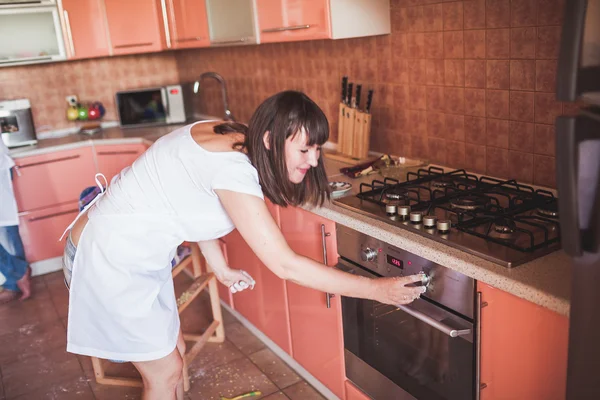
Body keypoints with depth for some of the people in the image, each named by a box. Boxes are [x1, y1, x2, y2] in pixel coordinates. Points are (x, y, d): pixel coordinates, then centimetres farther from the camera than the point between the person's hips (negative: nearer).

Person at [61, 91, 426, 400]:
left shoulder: (229, 138, -6)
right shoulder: (232, 168, -32)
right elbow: (285, 265, -32)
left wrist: (221, 268, 10)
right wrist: (378, 290, -25)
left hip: (141, 256, 8)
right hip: (111, 260, -8)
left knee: (174, 350, 19)